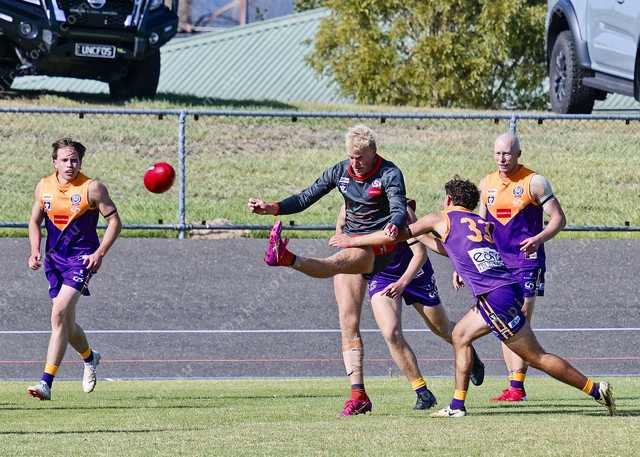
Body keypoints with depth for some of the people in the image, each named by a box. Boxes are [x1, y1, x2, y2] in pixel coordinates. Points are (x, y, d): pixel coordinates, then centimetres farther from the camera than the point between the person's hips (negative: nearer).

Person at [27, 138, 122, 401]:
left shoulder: (92, 188, -9)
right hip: (54, 259, 5)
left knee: (59, 313, -21)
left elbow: (114, 221, -4)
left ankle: (46, 383, -25)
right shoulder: (43, 187, 4)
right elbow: (35, 221, 17)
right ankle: (90, 357, 46)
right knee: (66, 322, 12)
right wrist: (35, 251, 1)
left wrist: (99, 253, -15)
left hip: (82, 258, -5)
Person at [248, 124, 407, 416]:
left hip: (379, 248, -6)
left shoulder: (389, 174, -11)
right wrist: (272, 208, -7)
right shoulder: (341, 171, 6)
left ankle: (287, 259, -65)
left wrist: (394, 226, -49)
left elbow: (399, 208, -25)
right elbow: (307, 198, 7)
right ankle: (358, 396, -6)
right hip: (351, 245, 6)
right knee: (348, 322, -3)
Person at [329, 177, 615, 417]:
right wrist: (420, 237, 48)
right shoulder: (483, 224, 24)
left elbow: (395, 235, 11)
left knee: (535, 357, -5)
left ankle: (596, 389, -6)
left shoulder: (442, 219, 6)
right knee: (461, 334, 20)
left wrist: (352, 241, 22)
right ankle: (458, 406, 18)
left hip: (498, 298, -8)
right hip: (509, 290, 8)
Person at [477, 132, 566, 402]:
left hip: (527, 261, -5)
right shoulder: (487, 184, 10)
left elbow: (559, 218, -5)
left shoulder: (534, 182, -5)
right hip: (497, 262, 5)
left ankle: (517, 386, -14)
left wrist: (539, 239, -23)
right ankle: (513, 387, 6)